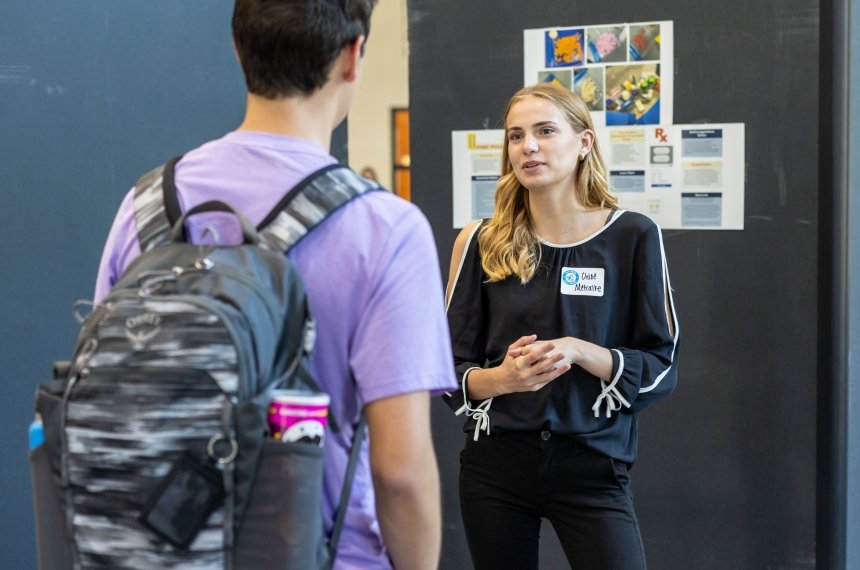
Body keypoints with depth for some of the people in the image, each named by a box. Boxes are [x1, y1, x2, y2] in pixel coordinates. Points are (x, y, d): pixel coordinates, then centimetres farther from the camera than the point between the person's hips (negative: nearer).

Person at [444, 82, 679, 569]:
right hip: (495, 467, 2)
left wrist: (579, 352, -17)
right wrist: (503, 378, -17)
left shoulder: (632, 237, -2)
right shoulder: (485, 242, 3)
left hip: (593, 468, -2)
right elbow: (450, 369, 4)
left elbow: (661, 369, -2)